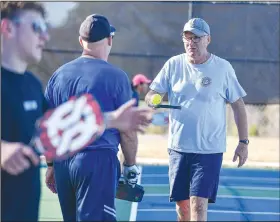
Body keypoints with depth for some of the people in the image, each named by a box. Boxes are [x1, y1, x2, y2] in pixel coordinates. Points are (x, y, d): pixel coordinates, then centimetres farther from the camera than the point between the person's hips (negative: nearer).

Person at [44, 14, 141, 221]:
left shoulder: (59, 75, 8)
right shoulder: (115, 76, -6)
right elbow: (127, 132, -5)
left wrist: (51, 165, 20)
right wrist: (131, 166, 8)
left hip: (62, 162, 5)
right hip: (98, 160, -5)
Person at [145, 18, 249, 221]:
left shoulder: (223, 68, -3)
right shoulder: (173, 64, 3)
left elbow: (238, 105, 3)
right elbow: (150, 95, 5)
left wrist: (243, 142, -1)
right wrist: (154, 100, -20)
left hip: (209, 150, -3)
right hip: (178, 148, 3)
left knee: (198, 205, -12)